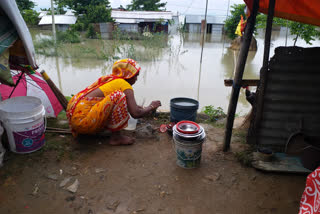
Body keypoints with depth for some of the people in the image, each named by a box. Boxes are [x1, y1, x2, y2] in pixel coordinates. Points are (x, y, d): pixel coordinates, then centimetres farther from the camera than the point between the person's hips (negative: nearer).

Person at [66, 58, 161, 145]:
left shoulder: (107, 78, 18)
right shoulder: (124, 85, -6)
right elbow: (135, 114, -15)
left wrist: (135, 106, 33)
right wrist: (151, 107, 4)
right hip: (82, 119, -9)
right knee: (119, 96, -15)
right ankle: (115, 137, -7)